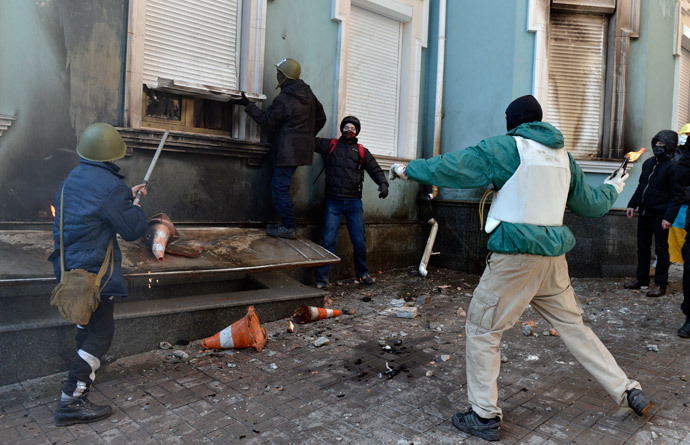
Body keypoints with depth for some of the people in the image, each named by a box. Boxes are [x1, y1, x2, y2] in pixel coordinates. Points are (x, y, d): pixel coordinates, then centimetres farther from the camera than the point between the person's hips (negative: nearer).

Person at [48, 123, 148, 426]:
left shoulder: (71, 179, 7)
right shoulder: (110, 186, -21)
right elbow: (134, 230, -15)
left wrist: (127, 195, 22)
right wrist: (135, 207, 3)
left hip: (68, 265, 10)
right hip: (93, 270, -10)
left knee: (88, 318, 30)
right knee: (101, 332, -3)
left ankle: (86, 364, 50)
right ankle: (71, 402, -2)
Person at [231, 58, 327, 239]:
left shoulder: (283, 99, -13)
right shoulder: (308, 94, 13)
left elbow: (267, 121, -5)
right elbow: (321, 118, 22)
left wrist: (248, 105, 2)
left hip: (288, 149, -9)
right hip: (302, 148, 9)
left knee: (280, 186, -6)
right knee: (281, 185, 15)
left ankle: (289, 227, -6)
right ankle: (288, 224, 15)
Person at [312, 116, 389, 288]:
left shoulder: (362, 151, 16)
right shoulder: (330, 145, 13)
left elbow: (375, 169, 9)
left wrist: (383, 183, -8)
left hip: (354, 202, 2)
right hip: (333, 202, -1)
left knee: (359, 241, 4)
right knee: (329, 240, -6)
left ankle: (362, 273, 24)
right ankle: (321, 279, 0)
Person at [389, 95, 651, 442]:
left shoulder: (506, 147, -5)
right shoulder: (563, 156, 14)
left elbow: (456, 167, -9)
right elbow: (590, 203, 22)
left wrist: (409, 169, 3)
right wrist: (612, 188, 44)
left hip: (515, 257, -7)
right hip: (553, 256, 7)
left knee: (482, 328, 3)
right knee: (572, 325, 21)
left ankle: (484, 416, 9)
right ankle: (629, 391, 28)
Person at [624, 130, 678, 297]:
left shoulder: (672, 166, -12)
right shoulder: (649, 163, 11)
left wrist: (668, 217, -21)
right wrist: (632, 204, 12)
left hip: (660, 216, -7)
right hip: (644, 213, 7)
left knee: (661, 250, 2)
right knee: (642, 247, 14)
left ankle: (660, 285, 11)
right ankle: (641, 279, 26)